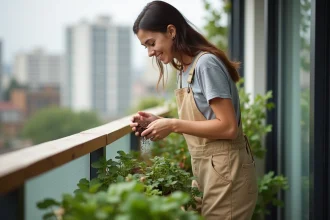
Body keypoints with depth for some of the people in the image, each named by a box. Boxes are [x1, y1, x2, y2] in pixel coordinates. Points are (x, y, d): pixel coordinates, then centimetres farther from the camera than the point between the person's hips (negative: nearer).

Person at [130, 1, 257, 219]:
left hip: (225, 170, -9)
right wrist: (160, 122, 0)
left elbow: (227, 127, -21)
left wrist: (173, 125, -18)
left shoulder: (206, 64, -17)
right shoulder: (185, 69, 10)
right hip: (207, 169, 9)